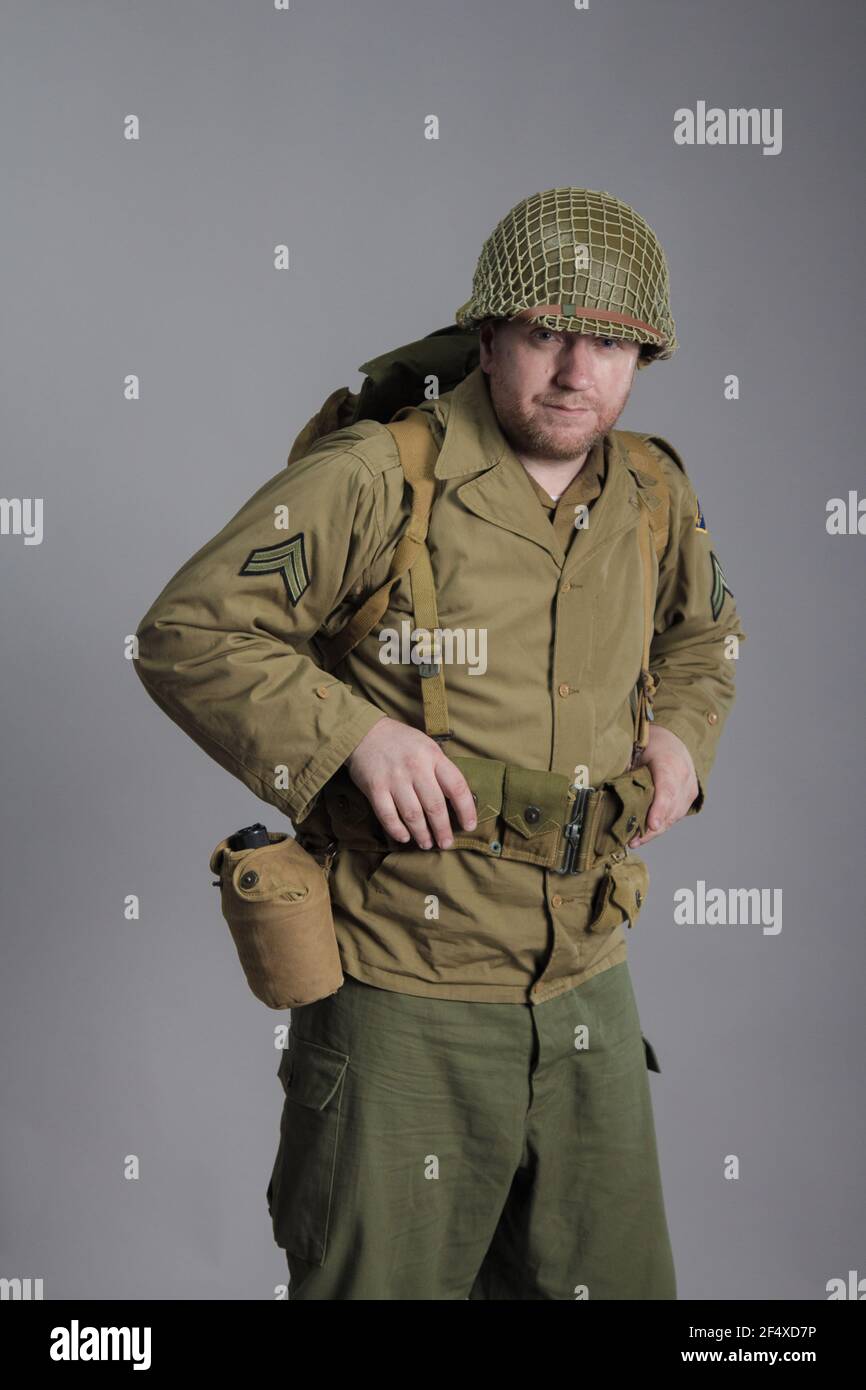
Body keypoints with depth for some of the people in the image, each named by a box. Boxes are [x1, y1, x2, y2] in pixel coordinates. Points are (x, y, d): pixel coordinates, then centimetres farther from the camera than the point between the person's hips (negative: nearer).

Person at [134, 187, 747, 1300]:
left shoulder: (655, 495, 4)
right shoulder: (378, 478, -14)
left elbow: (703, 634, 24)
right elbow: (186, 634, -12)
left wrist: (683, 731, 4)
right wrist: (355, 731, -23)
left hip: (588, 992, 6)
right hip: (406, 1002, -5)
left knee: (613, 1281, 20)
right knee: (383, 1279, 11)